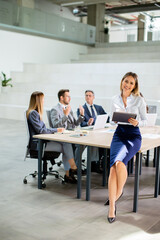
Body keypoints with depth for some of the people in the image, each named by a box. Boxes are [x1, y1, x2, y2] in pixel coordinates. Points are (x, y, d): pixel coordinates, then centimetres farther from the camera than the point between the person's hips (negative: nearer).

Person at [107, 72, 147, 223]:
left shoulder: (139, 100, 1)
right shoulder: (115, 99, 10)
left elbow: (145, 121, 4)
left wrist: (137, 122, -17)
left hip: (133, 135, -2)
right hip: (119, 134, 3)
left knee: (119, 161, -30)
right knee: (113, 166, -20)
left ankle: (119, 192, -5)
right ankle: (112, 207, -18)